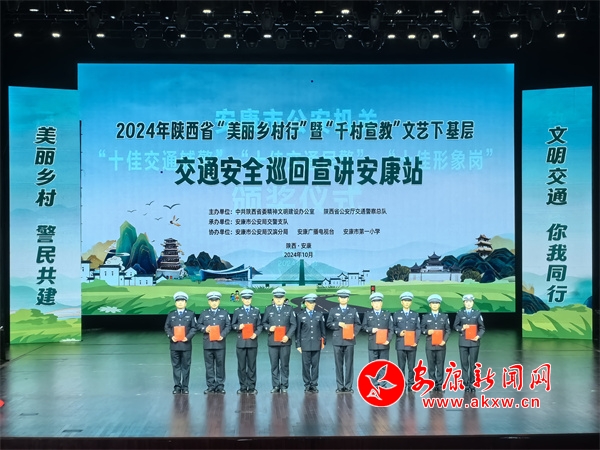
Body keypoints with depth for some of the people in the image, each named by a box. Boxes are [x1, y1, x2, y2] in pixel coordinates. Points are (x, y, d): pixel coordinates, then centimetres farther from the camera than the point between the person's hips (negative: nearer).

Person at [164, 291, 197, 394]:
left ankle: (185, 387, 9)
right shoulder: (171, 314, 10)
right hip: (174, 344, 1)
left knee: (186, 366, 3)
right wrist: (171, 336, -9)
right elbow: (167, 327, 8)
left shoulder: (191, 314, 6)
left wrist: (188, 337, -13)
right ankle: (177, 386, 9)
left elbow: (194, 328, 1)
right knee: (176, 366, 4)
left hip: (186, 344, -1)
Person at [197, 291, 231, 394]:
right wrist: (205, 329, -12)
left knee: (220, 365, 1)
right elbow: (199, 325, 9)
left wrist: (222, 335, -12)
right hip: (208, 343, 1)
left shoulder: (224, 313, 8)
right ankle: (211, 386, 9)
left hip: (220, 342, -1)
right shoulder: (204, 313, 11)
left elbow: (228, 326, 3)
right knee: (209, 365, 3)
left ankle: (220, 386, 7)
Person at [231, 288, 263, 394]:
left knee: (252, 365, 3)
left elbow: (260, 325, 6)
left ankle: (251, 387, 9)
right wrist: (238, 327, -13)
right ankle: (243, 387, 10)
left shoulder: (256, 311, 8)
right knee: (241, 365, 2)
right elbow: (233, 325, 8)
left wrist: (256, 333, -11)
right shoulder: (237, 311, 7)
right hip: (241, 342, 0)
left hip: (252, 341, 0)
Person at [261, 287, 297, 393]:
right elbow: (264, 323, 12)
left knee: (285, 364, 3)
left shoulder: (289, 309, 6)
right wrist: (269, 328, -10)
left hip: (285, 341, -1)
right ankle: (275, 386, 10)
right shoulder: (268, 309, 9)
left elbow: (293, 324, 3)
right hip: (272, 341, 1)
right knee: (274, 364, 3)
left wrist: (288, 336, -10)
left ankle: (284, 386, 10)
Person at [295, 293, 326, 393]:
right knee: (306, 365, 1)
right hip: (305, 344, -1)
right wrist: (298, 345, 1)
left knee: (315, 365, 2)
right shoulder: (300, 316, 3)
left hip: (316, 344, 1)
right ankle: (307, 385, 9)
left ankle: (314, 385, 9)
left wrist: (323, 342, 6)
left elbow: (323, 329, 11)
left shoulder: (319, 315, 8)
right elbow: (298, 331, 4)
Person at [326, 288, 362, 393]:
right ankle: (340, 386, 7)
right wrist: (338, 324, -10)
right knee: (339, 364, 2)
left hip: (349, 340, 0)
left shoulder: (353, 310, 9)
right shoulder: (333, 310, 9)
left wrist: (354, 333, -10)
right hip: (337, 340, 0)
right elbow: (329, 324, 6)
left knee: (349, 364, -1)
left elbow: (358, 324, 6)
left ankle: (348, 386, 5)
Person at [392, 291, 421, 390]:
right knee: (401, 366, 2)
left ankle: (411, 384, 8)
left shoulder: (415, 315, 10)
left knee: (411, 366, 1)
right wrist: (398, 332, -12)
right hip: (400, 344, 0)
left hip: (412, 344, 0)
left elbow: (418, 329, 5)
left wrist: (416, 341, -7)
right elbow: (393, 327, 8)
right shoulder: (396, 314, 10)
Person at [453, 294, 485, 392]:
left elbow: (482, 328, 5)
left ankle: (471, 383, 10)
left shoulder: (477, 313, 6)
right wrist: (462, 328, -11)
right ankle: (466, 384, 5)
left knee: (473, 363, 2)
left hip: (474, 342, 0)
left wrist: (478, 336, -11)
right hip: (463, 342, 0)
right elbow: (455, 326, 8)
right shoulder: (460, 313, 6)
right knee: (464, 363, 0)